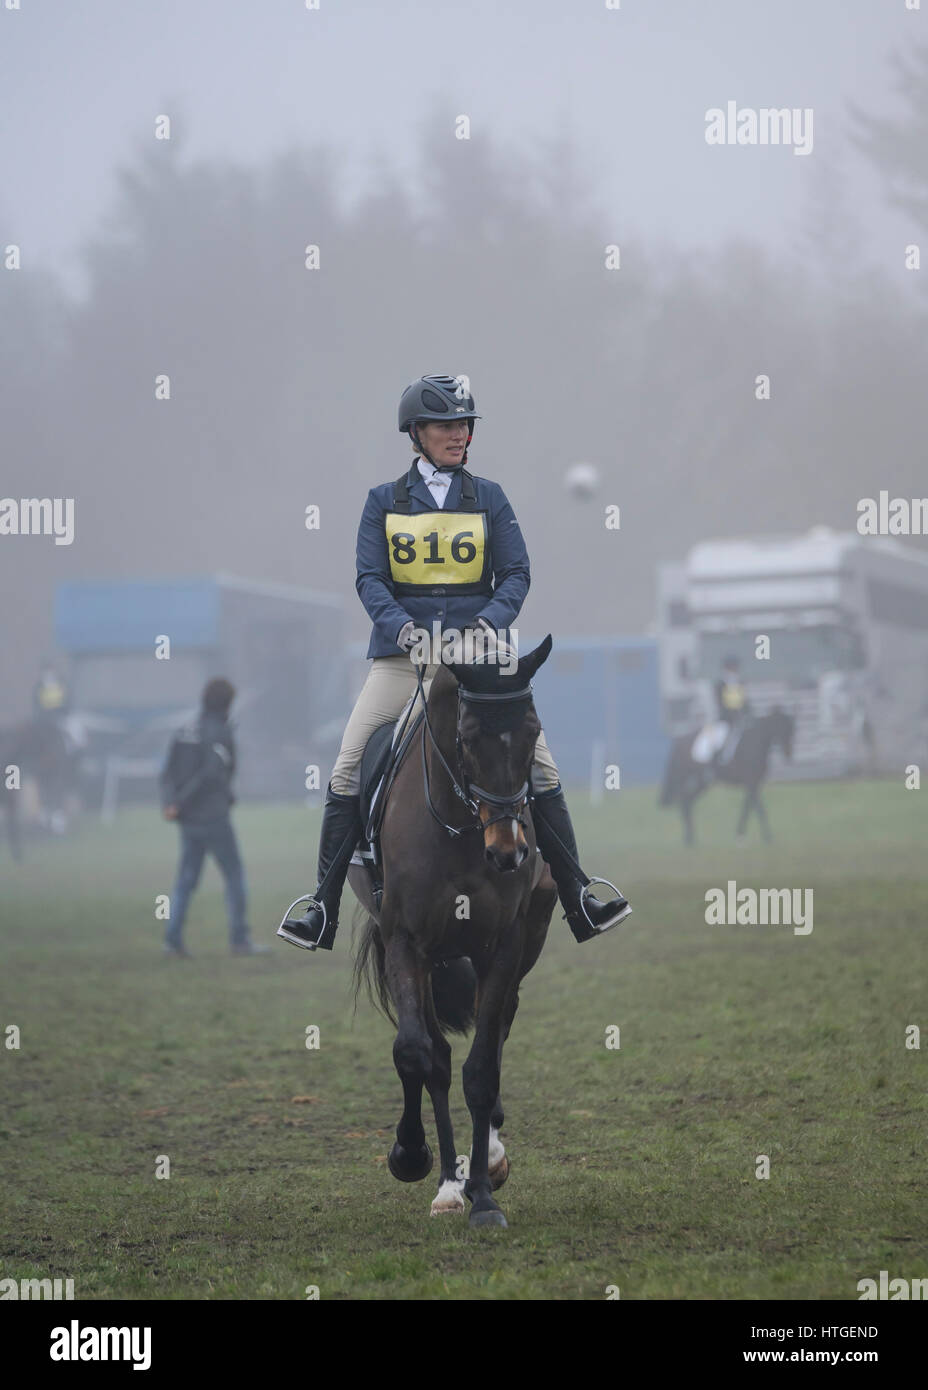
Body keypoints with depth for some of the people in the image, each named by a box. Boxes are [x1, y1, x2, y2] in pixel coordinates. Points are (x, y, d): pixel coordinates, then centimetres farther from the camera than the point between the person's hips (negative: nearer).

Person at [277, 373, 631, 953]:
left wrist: (493, 618, -17)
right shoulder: (385, 501, 8)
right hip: (402, 655, 0)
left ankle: (580, 903, -5)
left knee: (542, 767, -10)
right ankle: (324, 910, -4)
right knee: (347, 771, -9)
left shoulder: (488, 497, 9)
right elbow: (370, 578, 0)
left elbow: (516, 573, 4)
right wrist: (402, 625, -19)